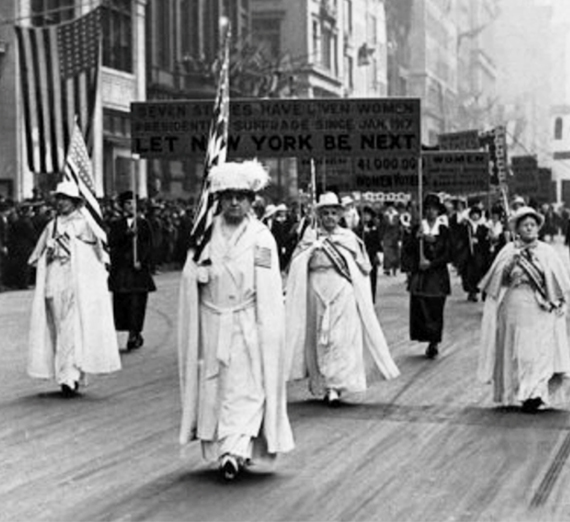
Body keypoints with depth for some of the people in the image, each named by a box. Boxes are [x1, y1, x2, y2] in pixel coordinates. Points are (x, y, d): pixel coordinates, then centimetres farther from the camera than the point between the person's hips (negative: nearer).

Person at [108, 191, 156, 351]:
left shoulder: (143, 224, 9)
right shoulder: (116, 225, 9)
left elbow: (148, 245, 5)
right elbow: (112, 243, -5)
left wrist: (142, 261, -8)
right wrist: (127, 233, -17)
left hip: (139, 268, -1)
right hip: (121, 269, 1)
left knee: (137, 302, -8)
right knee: (122, 301, -1)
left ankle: (133, 335, -8)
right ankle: (135, 335, 9)